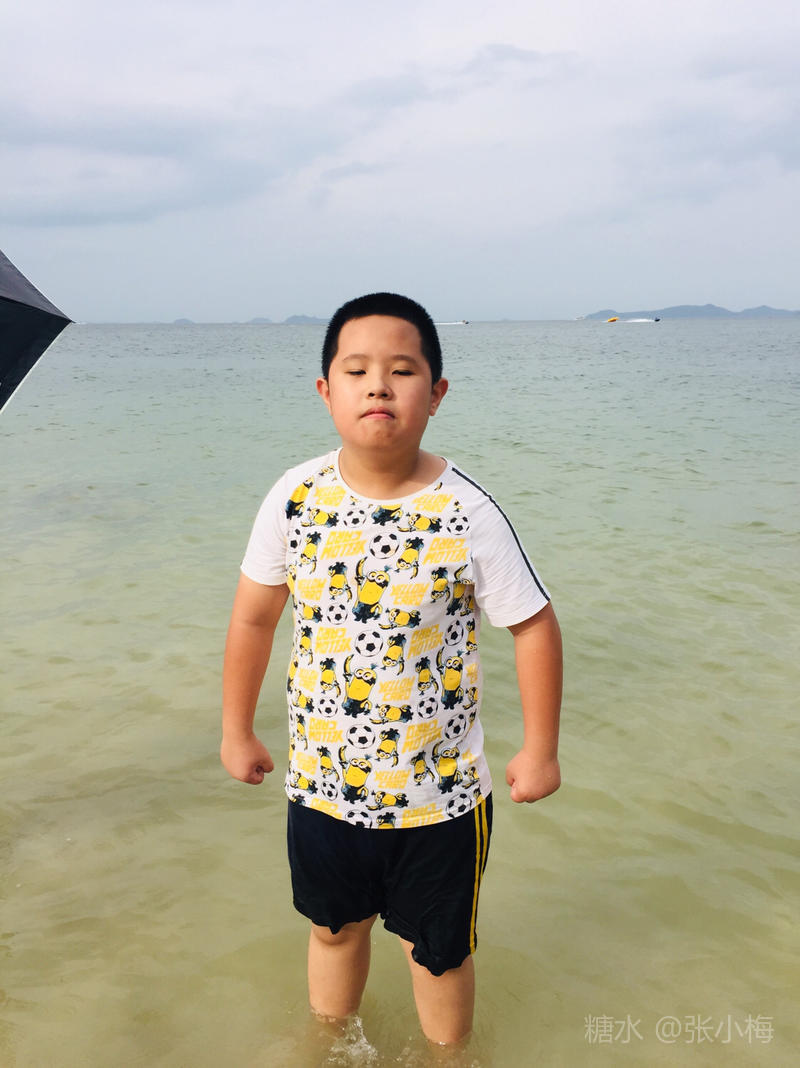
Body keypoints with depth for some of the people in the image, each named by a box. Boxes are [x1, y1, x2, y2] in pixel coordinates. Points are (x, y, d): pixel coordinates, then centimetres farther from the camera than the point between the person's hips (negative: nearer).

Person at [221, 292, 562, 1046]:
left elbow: (534, 625, -9)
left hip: (439, 793, -3)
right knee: (334, 928, 26)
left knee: (438, 950, 19)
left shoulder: (466, 515, -19)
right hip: (322, 780, 3)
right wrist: (237, 731, 9)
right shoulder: (295, 499, -10)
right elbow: (253, 617, 2)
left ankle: (449, 1053, 49)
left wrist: (539, 750, -3)